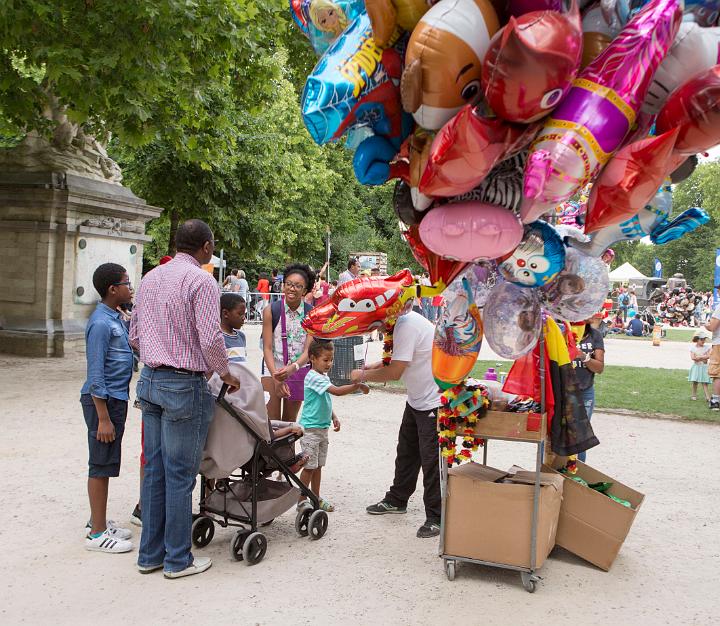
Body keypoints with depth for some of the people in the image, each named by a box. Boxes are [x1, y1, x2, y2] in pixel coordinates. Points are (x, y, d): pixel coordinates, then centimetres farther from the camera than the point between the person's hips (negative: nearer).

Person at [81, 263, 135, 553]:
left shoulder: (117, 318, 12)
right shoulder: (101, 323, -17)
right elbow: (95, 374, -20)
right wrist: (103, 418, -20)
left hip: (117, 397, 9)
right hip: (103, 399, -9)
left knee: (107, 464, 16)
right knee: (101, 464, -2)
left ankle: (99, 521, 28)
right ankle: (97, 533, 7)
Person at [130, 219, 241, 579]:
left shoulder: (150, 278, 12)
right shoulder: (201, 281, -12)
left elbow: (134, 335, 15)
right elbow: (210, 339, -18)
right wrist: (226, 374, -3)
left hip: (150, 381, 8)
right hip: (183, 386, -8)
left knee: (154, 469, 14)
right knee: (180, 474, 2)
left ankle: (150, 553, 23)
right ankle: (178, 559, 13)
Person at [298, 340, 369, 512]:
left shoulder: (325, 377, 12)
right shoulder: (314, 377, -19)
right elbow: (337, 391, -29)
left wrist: (334, 418, 7)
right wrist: (358, 386, -30)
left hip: (323, 428, 9)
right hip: (310, 428, -9)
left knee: (318, 466, 15)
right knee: (310, 466, -2)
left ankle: (316, 499, 24)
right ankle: (301, 501, 8)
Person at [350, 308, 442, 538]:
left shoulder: (408, 325, -26)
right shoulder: (407, 321, 5)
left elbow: (395, 372, -27)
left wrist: (363, 375, -12)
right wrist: (377, 365, 7)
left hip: (435, 402, -11)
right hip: (417, 400, 11)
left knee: (431, 460, -5)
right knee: (406, 452, 20)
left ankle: (436, 518, 5)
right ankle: (396, 500, 35)